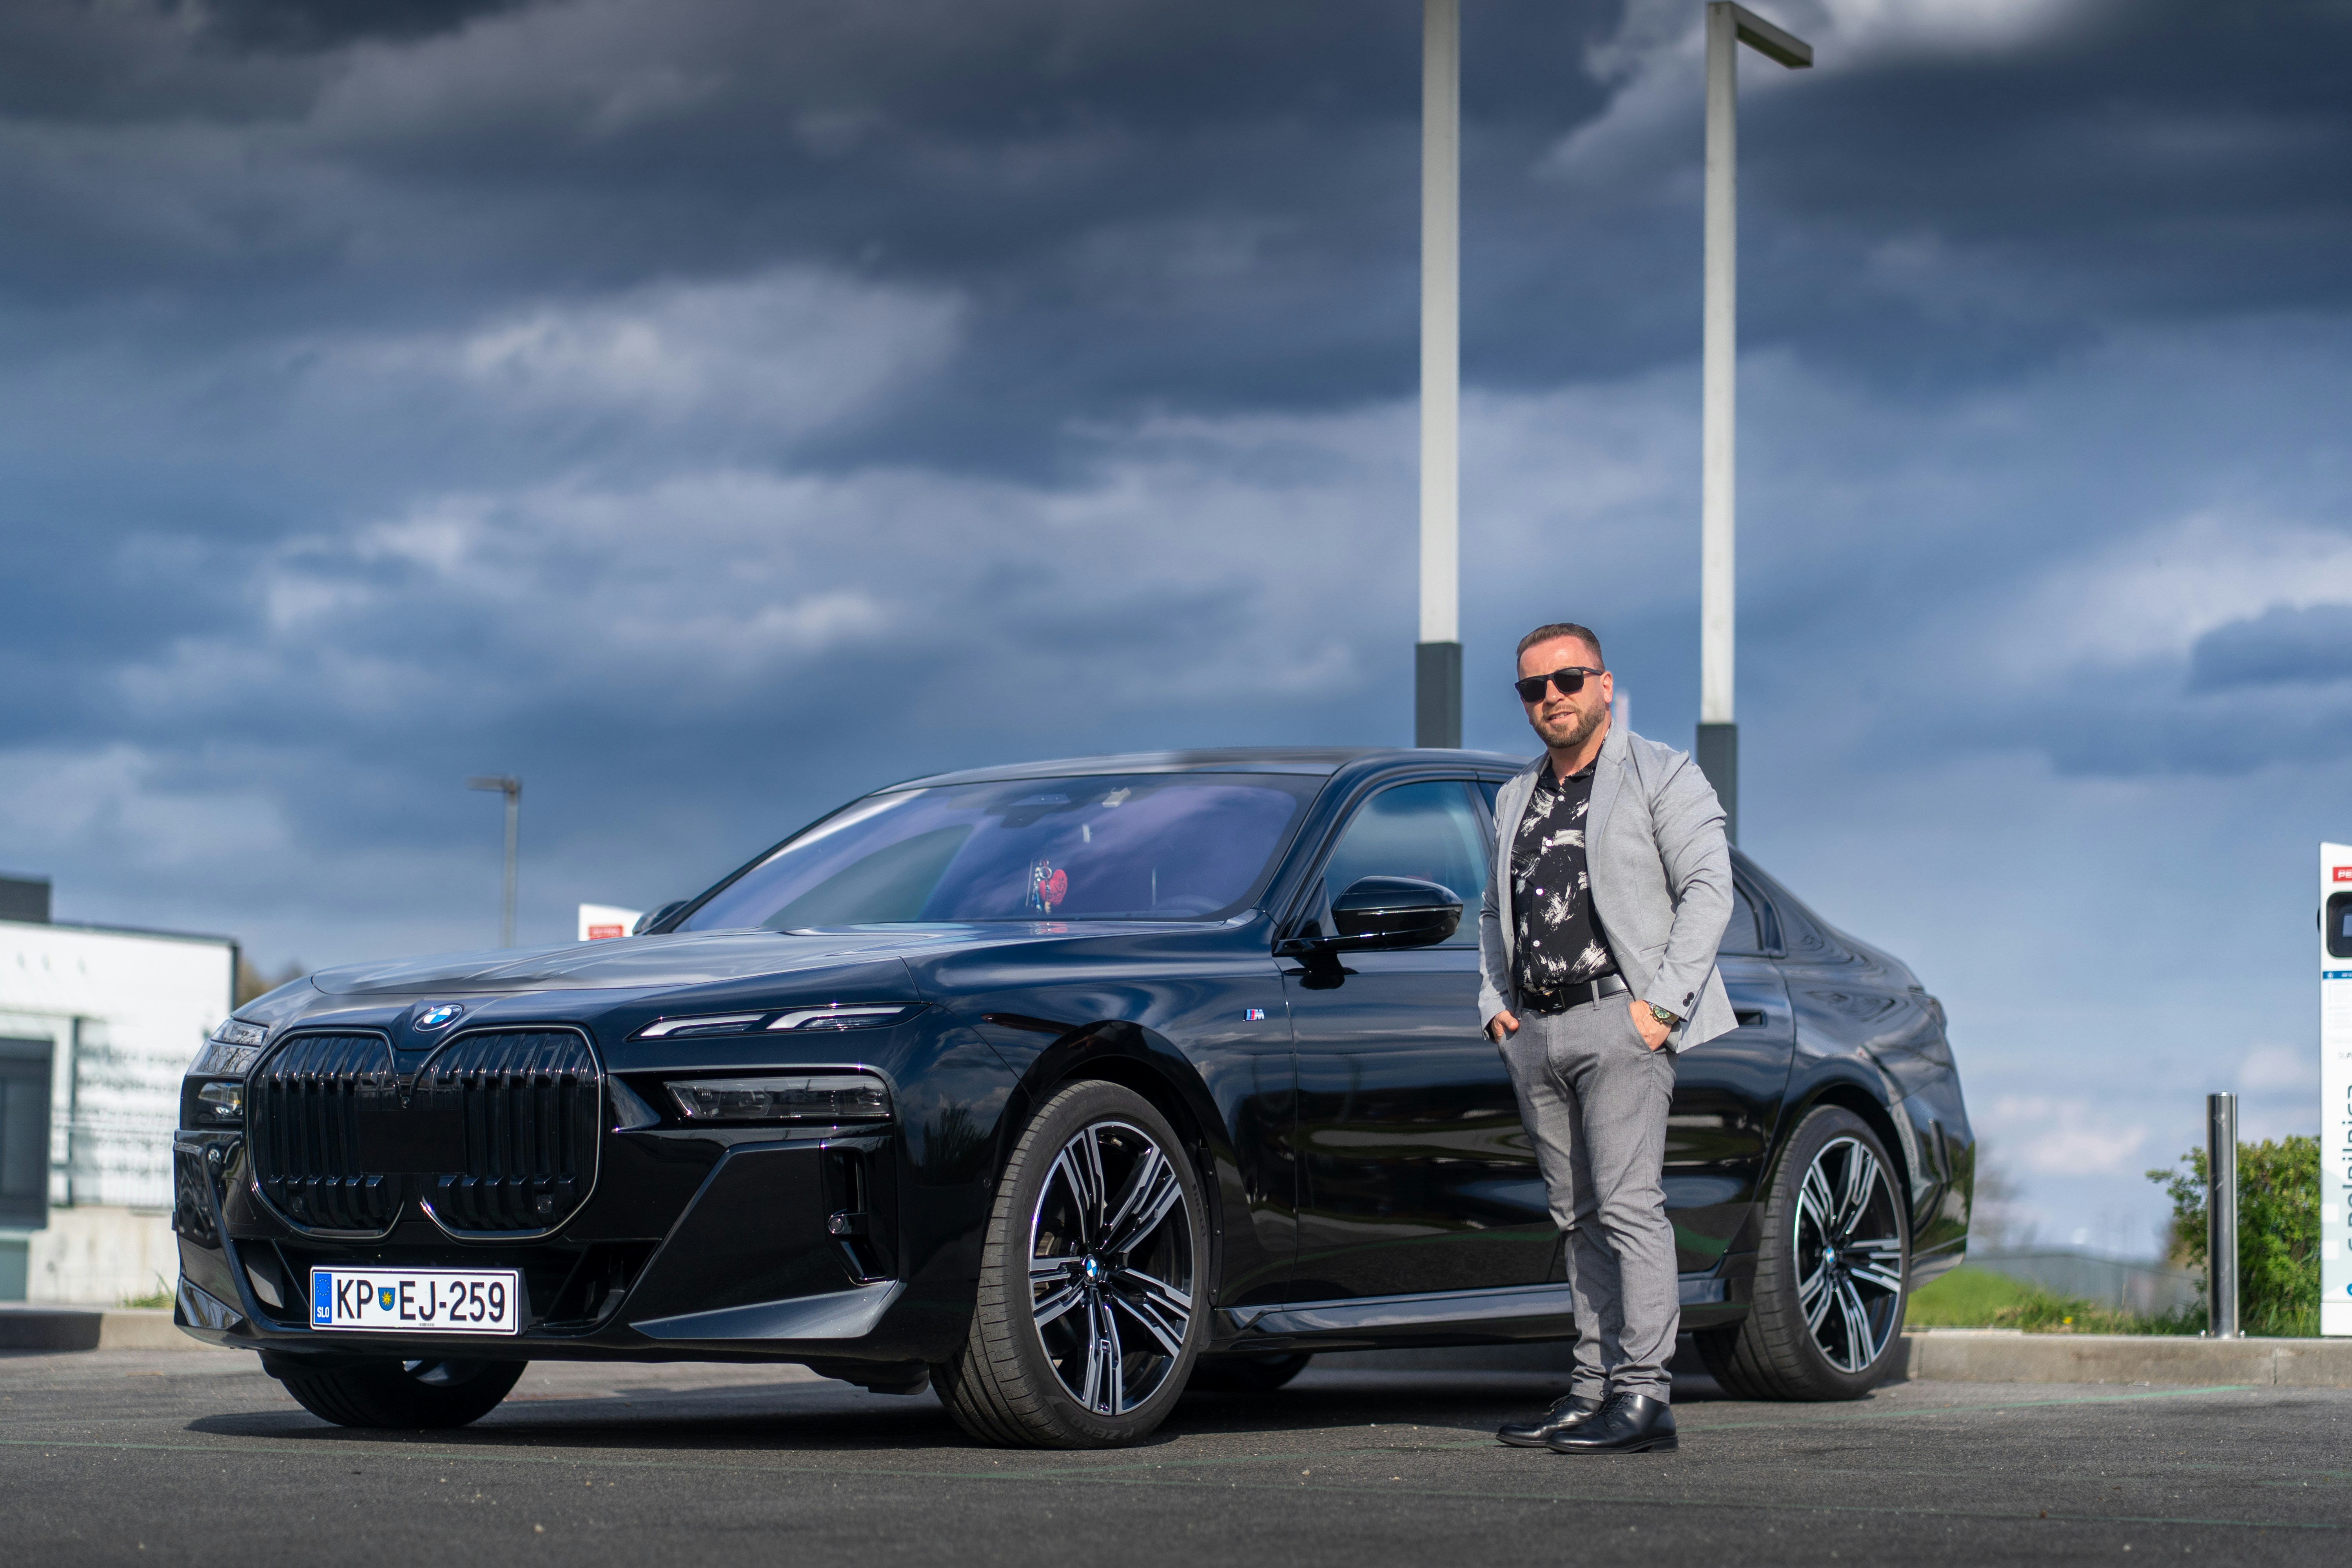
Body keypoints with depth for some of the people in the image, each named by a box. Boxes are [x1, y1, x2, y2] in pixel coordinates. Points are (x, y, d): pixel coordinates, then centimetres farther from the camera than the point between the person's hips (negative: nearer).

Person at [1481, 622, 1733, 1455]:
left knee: (1629, 1205, -13)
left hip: (1620, 1020, -7)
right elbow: (1494, 911, 29)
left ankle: (1644, 1395, -15)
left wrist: (1663, 1000, -15)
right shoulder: (1516, 799, 21)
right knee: (1579, 1215, 6)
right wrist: (1494, 1001, 12)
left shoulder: (1662, 776, 2)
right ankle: (1595, 1385, 7)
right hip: (1536, 1034, 7)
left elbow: (1708, 887, -7)